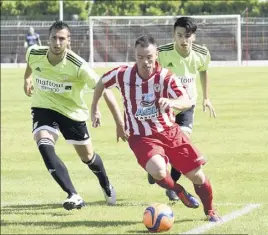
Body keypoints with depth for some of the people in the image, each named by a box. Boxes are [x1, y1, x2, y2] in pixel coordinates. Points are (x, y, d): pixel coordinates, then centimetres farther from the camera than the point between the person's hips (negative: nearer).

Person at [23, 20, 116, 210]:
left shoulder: (78, 66, -28)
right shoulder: (34, 54, -19)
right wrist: (27, 79, 19)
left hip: (72, 112, -1)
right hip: (43, 109, 1)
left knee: (87, 157, 13)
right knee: (45, 147, -27)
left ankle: (107, 186, 48)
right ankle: (74, 196, -28)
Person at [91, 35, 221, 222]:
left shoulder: (165, 77, -15)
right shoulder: (123, 75, -11)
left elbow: (187, 102, -29)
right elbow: (101, 83, 12)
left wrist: (172, 102, -50)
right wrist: (94, 108, 13)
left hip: (169, 131, 1)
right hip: (141, 137, -1)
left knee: (197, 175, 1)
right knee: (158, 171, -30)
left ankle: (210, 211, 32)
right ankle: (179, 192, 6)